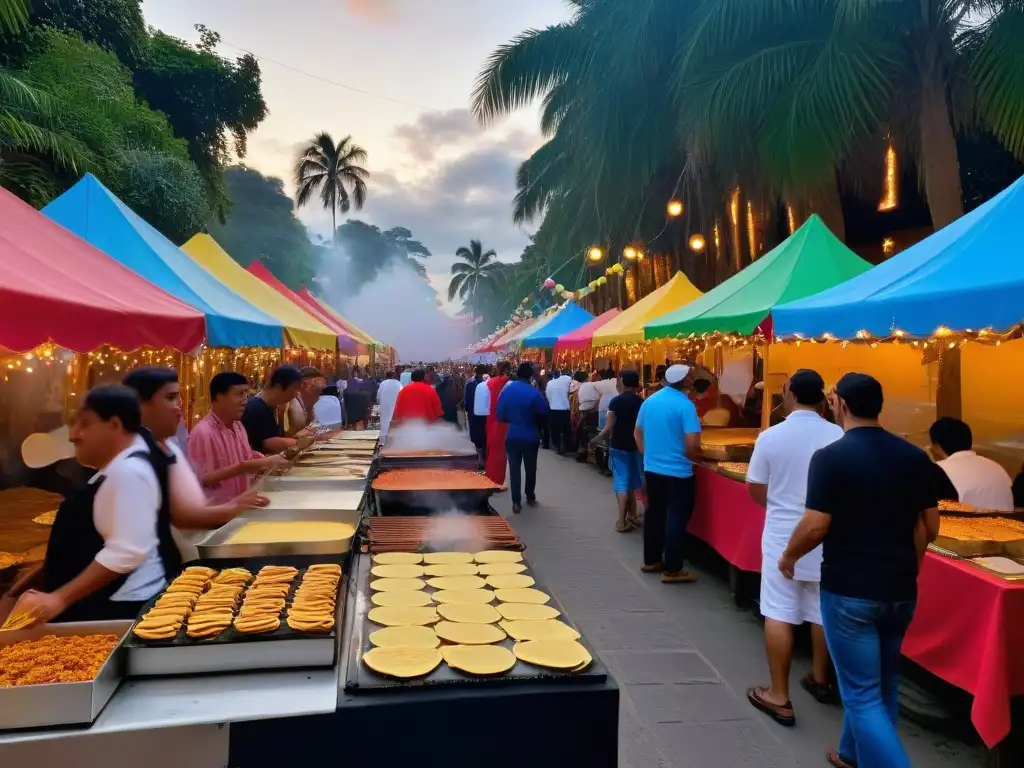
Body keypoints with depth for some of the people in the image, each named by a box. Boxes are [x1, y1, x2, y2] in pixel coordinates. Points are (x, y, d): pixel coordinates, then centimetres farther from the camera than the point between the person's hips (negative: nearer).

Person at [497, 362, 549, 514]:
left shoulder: (506, 390, -4)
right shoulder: (534, 393, -16)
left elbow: (500, 415, 0)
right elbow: (544, 413, -8)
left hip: (512, 436, 2)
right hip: (531, 437, -2)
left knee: (514, 469, 5)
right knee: (530, 468, 16)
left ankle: (516, 502, 2)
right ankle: (530, 497, 30)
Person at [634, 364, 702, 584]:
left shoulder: (649, 401, 4)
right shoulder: (685, 404, -17)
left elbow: (637, 433, 14)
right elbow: (692, 444, -21)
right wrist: (693, 457, -1)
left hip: (651, 468, 7)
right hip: (677, 471, -6)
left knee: (654, 513, 17)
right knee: (677, 518, 2)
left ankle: (651, 560, 27)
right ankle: (672, 570, 7)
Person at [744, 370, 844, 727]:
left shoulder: (770, 437, -11)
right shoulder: (840, 437, -9)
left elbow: (755, 490, -2)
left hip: (783, 536, -2)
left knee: (779, 615, 4)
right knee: (822, 613, 19)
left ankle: (779, 697, 10)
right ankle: (819, 679, 37)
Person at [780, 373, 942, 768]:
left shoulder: (831, 456, -16)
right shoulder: (916, 457, 1)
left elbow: (816, 526, -19)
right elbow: (929, 527, 7)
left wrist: (788, 556, 0)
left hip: (849, 589, -6)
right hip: (900, 589, 6)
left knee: (863, 694, 5)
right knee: (882, 683, 23)